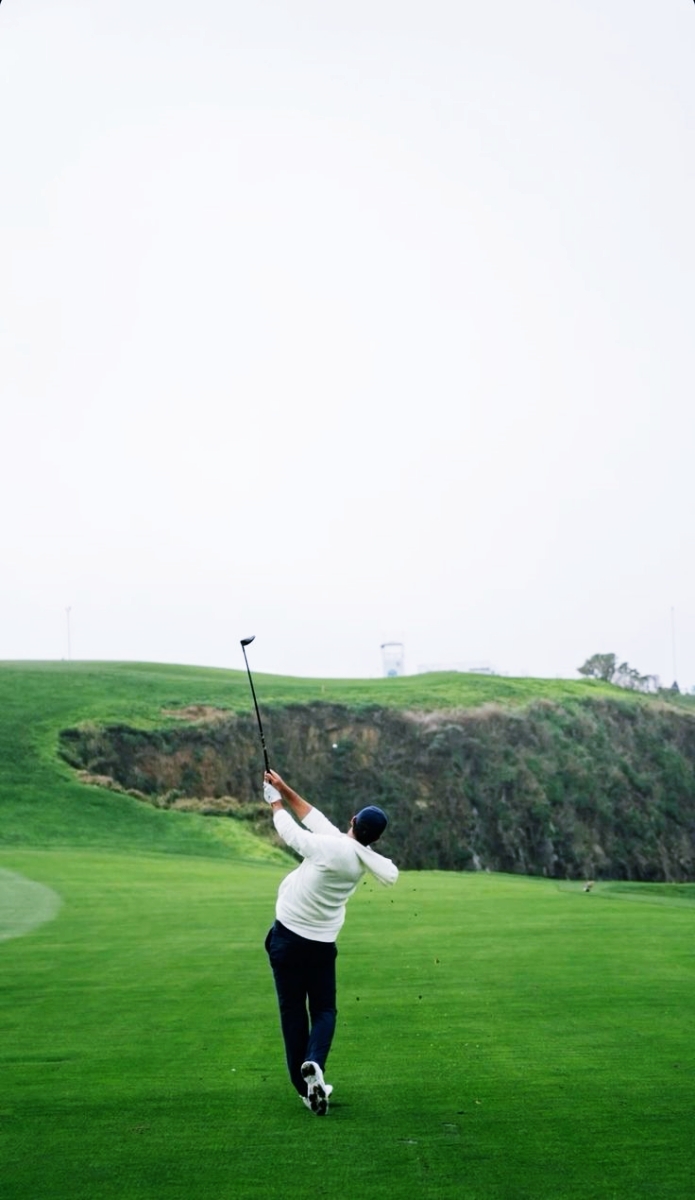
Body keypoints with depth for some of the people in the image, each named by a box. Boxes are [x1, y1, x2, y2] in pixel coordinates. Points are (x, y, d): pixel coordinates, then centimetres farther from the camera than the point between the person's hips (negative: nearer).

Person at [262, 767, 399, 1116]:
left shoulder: (331, 848, -21)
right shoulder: (362, 857, -2)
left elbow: (290, 832, -5)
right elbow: (315, 819, 6)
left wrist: (275, 802, 13)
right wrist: (285, 789, 9)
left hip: (287, 938, -3)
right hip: (322, 945, 3)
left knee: (293, 1012, 6)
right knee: (324, 1010, 13)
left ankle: (306, 1087, 4)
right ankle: (314, 1063, -16)